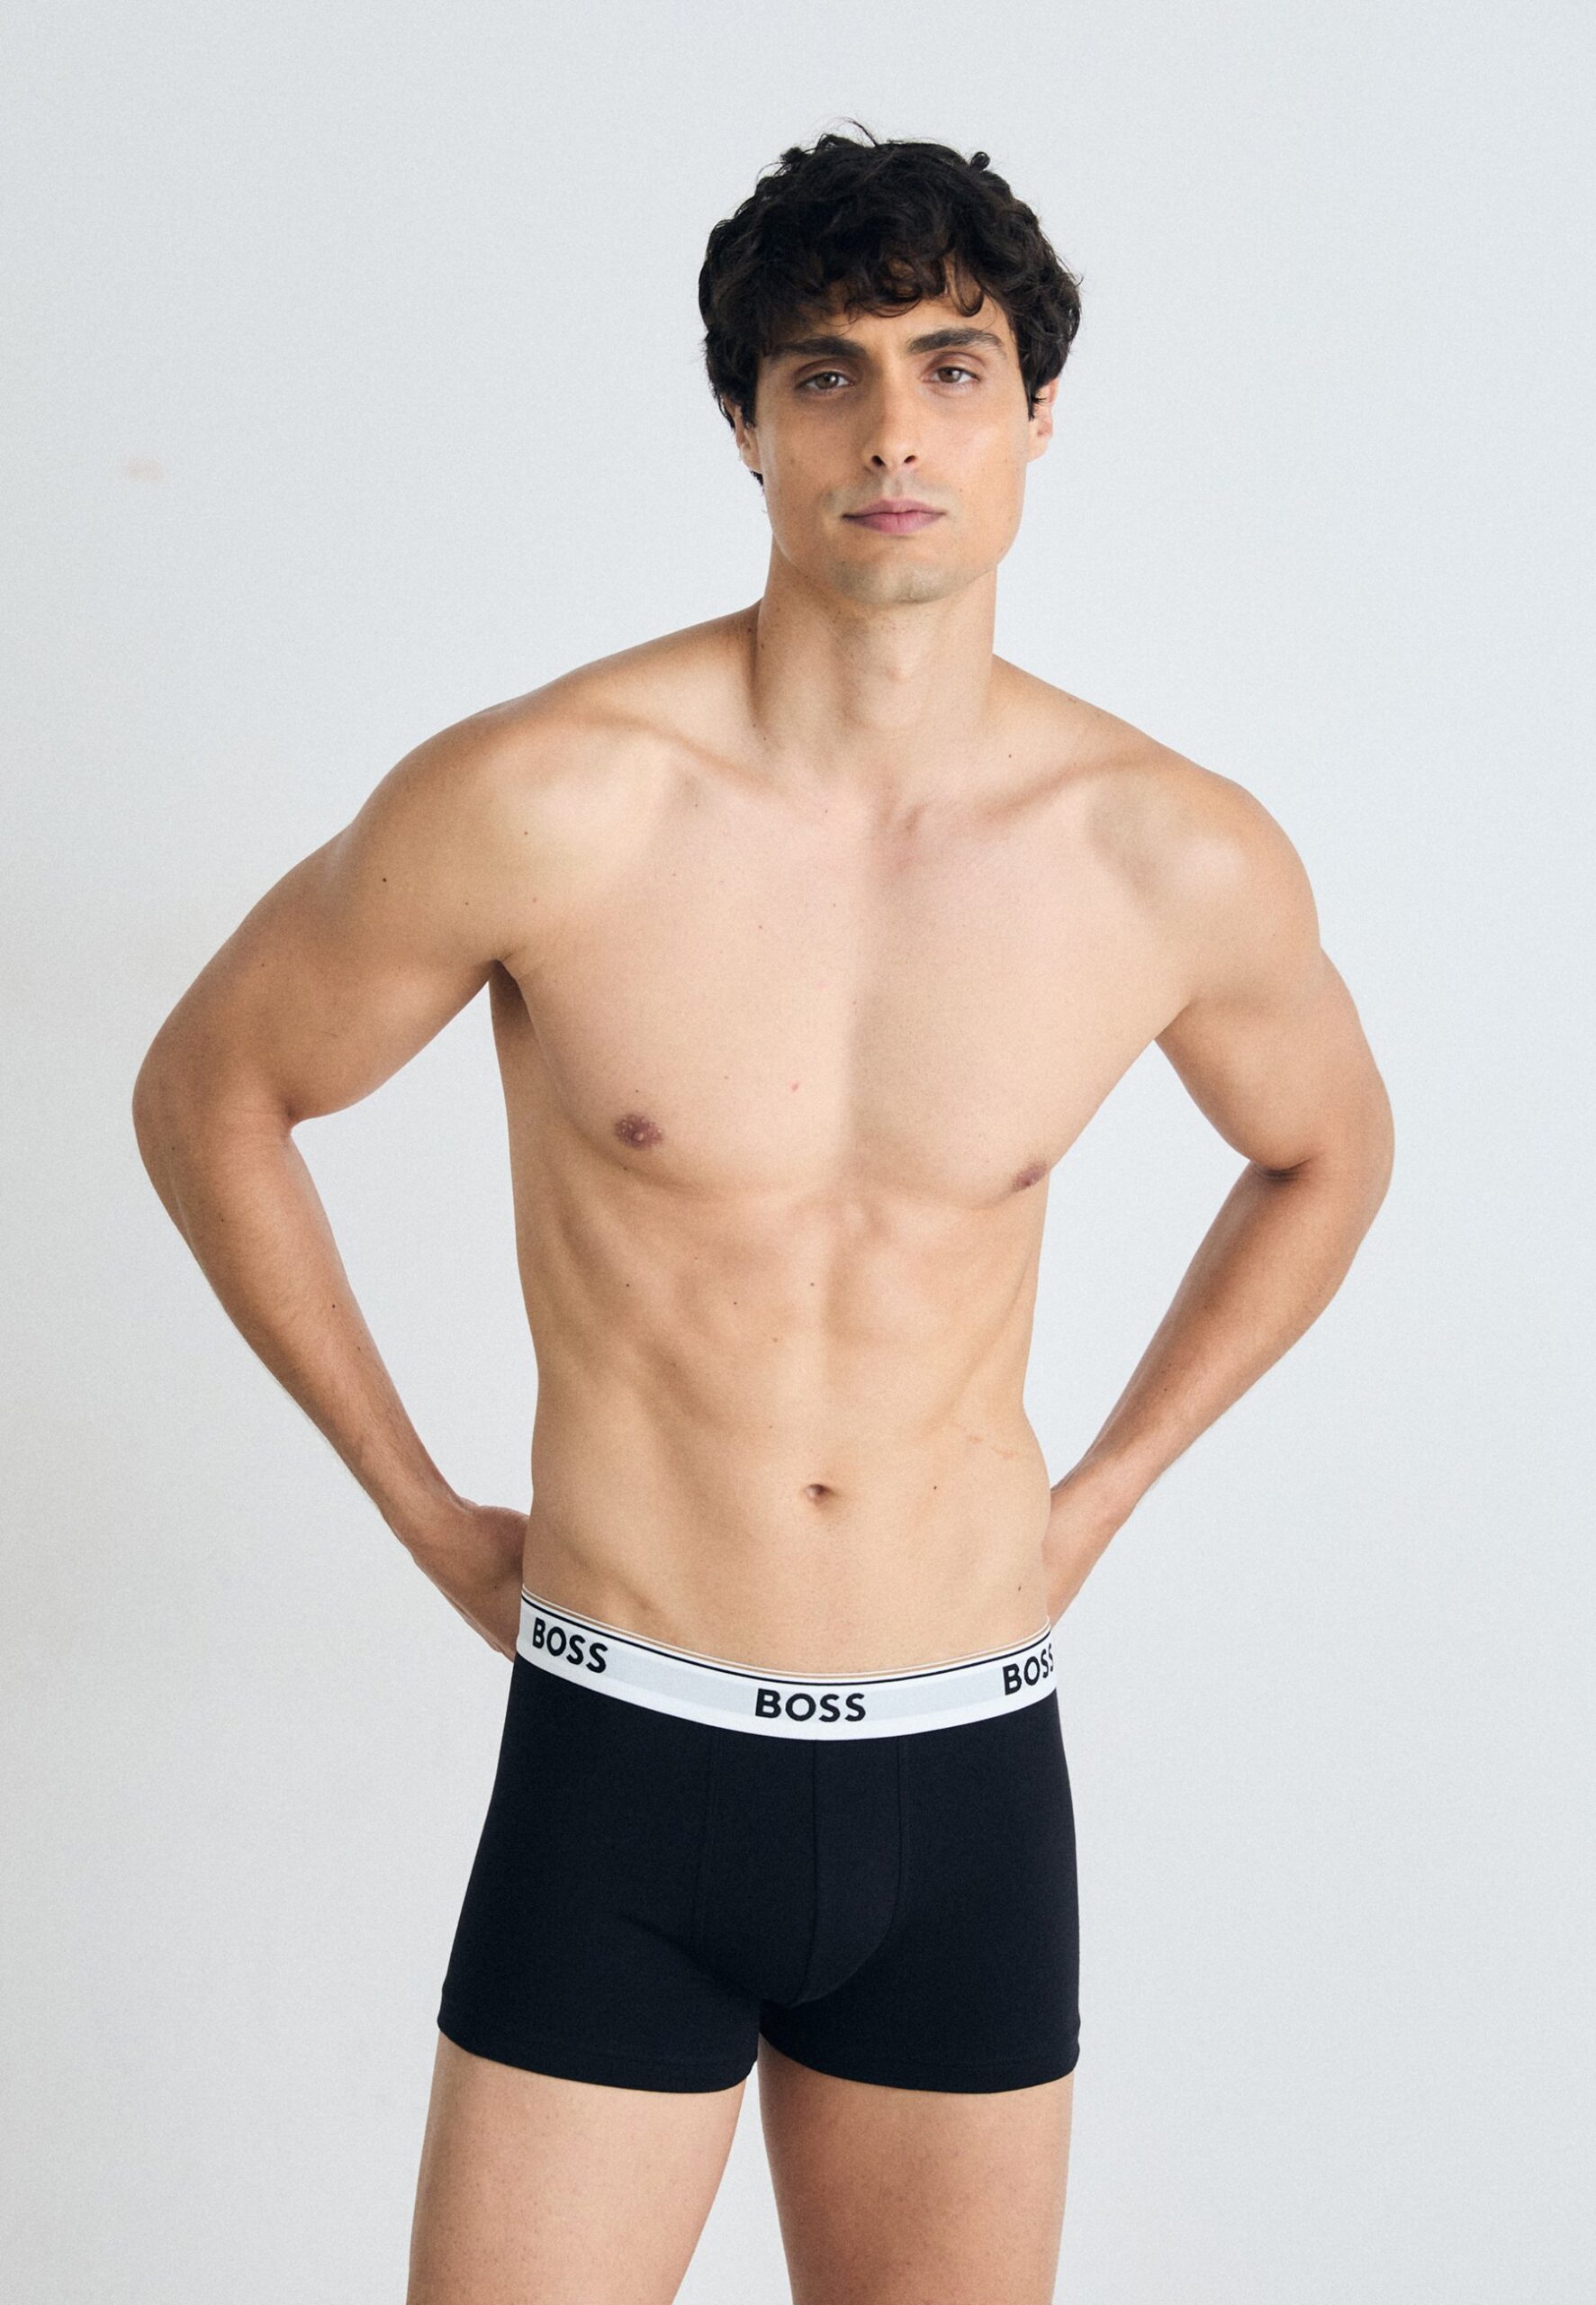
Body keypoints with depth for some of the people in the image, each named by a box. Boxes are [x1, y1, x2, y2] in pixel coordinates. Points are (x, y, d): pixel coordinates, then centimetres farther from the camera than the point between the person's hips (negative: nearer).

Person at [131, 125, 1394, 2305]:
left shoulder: (1182, 861, -5)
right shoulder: (539, 801, -13)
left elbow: (1328, 1149, 16)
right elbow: (210, 1092, 2)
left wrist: (1097, 1502, 10)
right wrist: (420, 1509, 4)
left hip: (969, 1786, 2)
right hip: (619, 1784, -2)